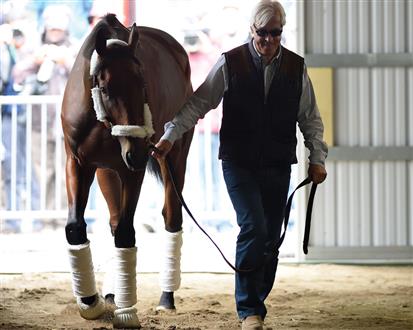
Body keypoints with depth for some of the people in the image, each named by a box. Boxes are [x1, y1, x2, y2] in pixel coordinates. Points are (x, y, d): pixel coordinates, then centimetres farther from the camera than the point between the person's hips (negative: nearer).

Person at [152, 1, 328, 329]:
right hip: (239, 163, -3)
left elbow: (311, 118, 12)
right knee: (254, 228, -16)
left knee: (271, 238, 5)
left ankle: (256, 302, 19)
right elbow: (198, 103, -1)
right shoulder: (230, 63, -3)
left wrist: (317, 159, 5)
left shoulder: (296, 67, 5)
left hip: (278, 166, 3)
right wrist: (170, 136, -9)